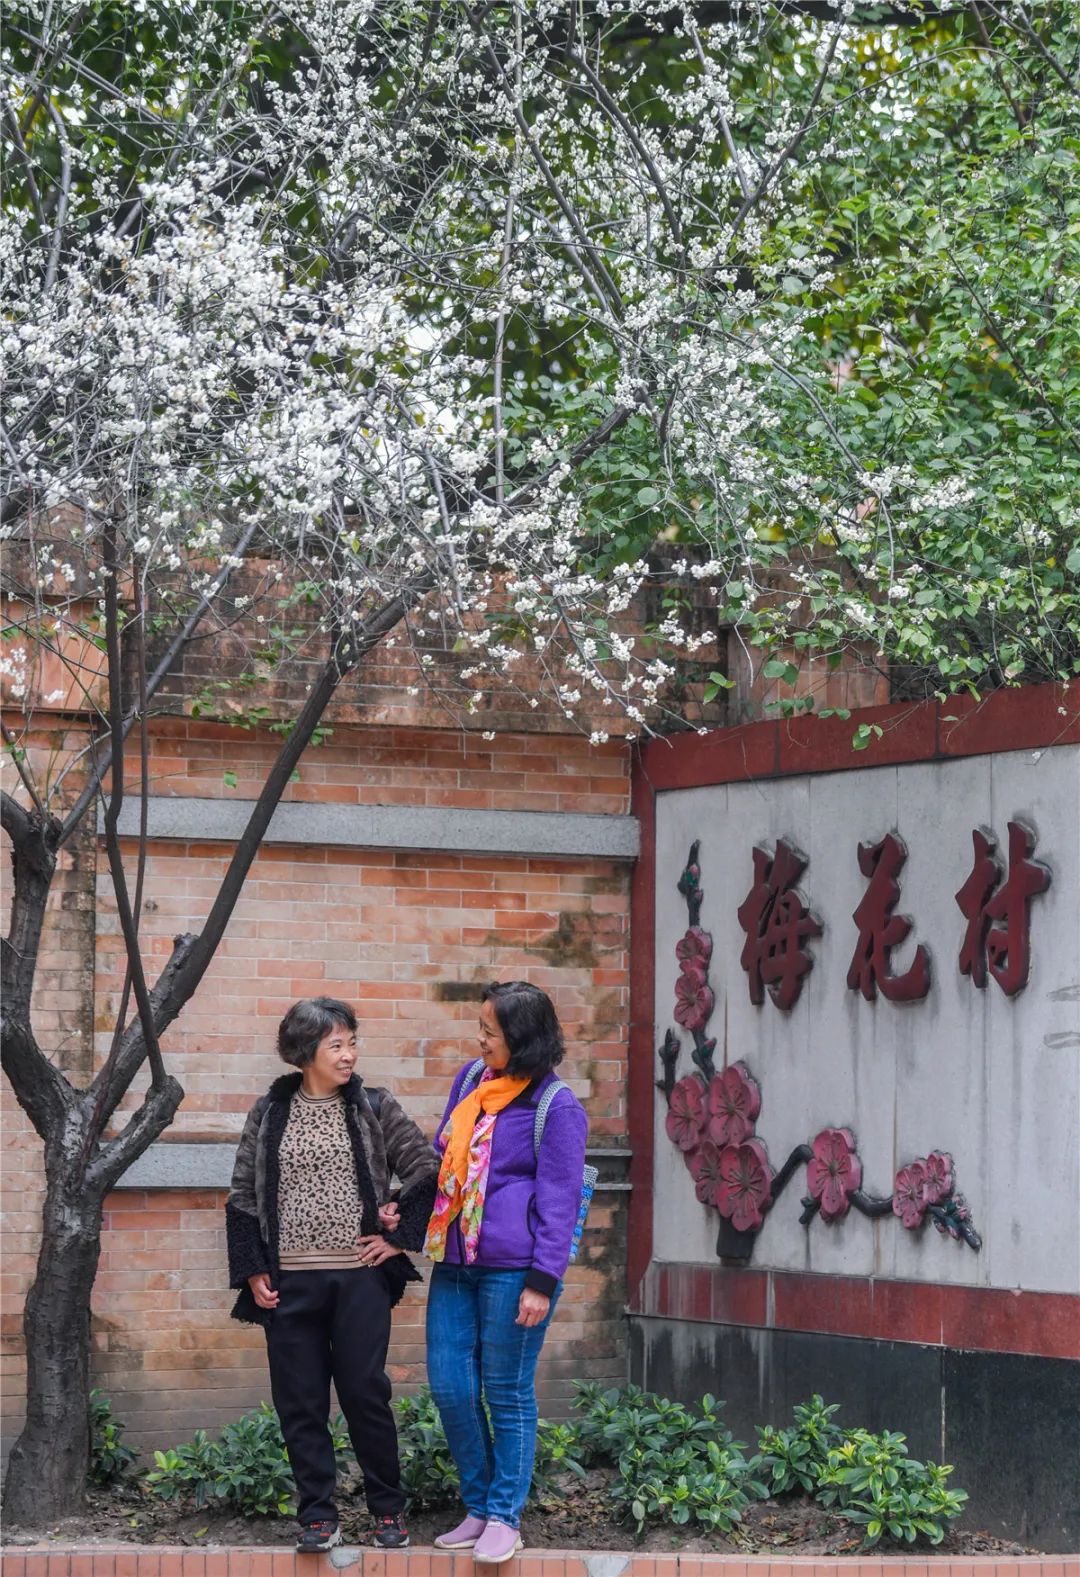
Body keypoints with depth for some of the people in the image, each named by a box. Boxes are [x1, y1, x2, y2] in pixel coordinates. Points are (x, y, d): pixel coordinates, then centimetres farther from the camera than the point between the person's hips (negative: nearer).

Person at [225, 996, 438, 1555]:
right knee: (300, 1403, 3)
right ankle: (318, 1518, 12)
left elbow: (425, 1172, 4)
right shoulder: (270, 1112, 5)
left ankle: (388, 1510, 15)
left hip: (359, 1278, -1)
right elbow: (243, 1196, 7)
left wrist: (398, 1236, -1)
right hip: (289, 1283, 1)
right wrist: (252, 1271, 1)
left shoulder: (374, 1107, 2)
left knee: (366, 1394, 1)